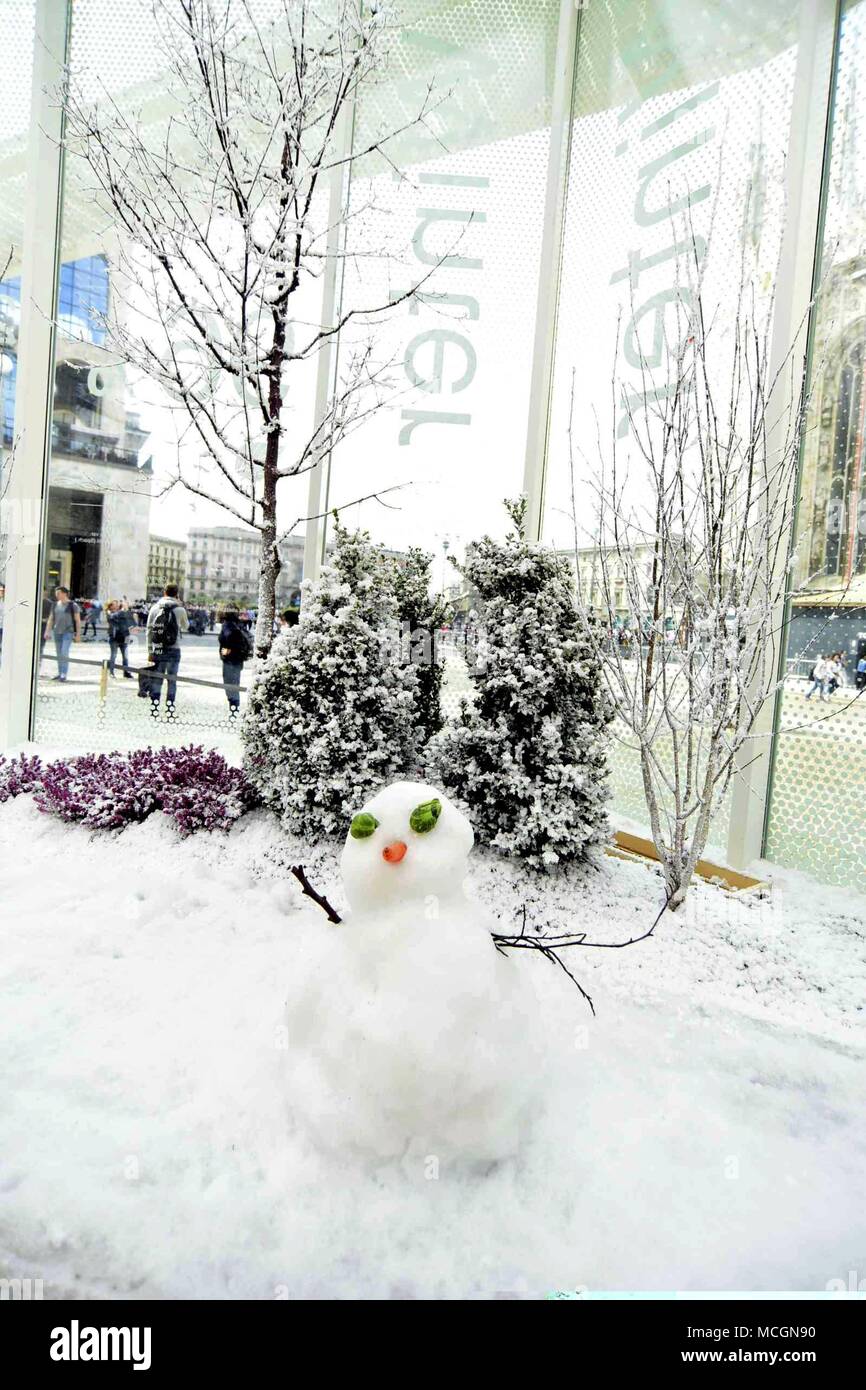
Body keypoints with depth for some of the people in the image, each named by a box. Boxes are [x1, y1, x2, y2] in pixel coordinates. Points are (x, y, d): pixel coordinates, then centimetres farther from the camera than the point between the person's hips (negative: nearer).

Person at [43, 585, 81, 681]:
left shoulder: (73, 605, -2)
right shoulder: (55, 605, 12)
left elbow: (78, 620, -3)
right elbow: (50, 619, 16)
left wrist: (78, 634, -8)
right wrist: (47, 631, 9)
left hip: (68, 632, -5)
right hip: (57, 632, 6)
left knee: (64, 653, -16)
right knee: (59, 654, 9)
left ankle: (64, 674, -14)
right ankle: (60, 673, 16)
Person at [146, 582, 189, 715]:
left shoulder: (155, 608, 2)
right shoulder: (180, 609, -5)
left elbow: (149, 631, 3)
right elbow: (185, 627, 13)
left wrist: (150, 652, 9)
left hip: (158, 650, 2)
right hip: (173, 650, -2)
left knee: (156, 680, 9)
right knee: (172, 680, 5)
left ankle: (153, 709, 9)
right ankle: (169, 711, 4)